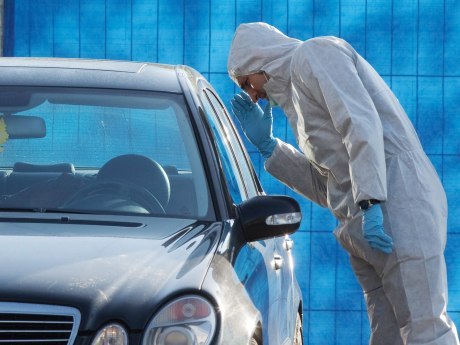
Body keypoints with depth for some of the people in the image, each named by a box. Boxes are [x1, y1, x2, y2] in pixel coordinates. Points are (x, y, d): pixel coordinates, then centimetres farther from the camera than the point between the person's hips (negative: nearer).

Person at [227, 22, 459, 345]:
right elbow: (328, 189, 24)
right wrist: (267, 145, 22)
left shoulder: (314, 54, 3)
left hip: (397, 206, -10)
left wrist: (370, 203, -22)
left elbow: (362, 124, -13)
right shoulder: (297, 94, 30)